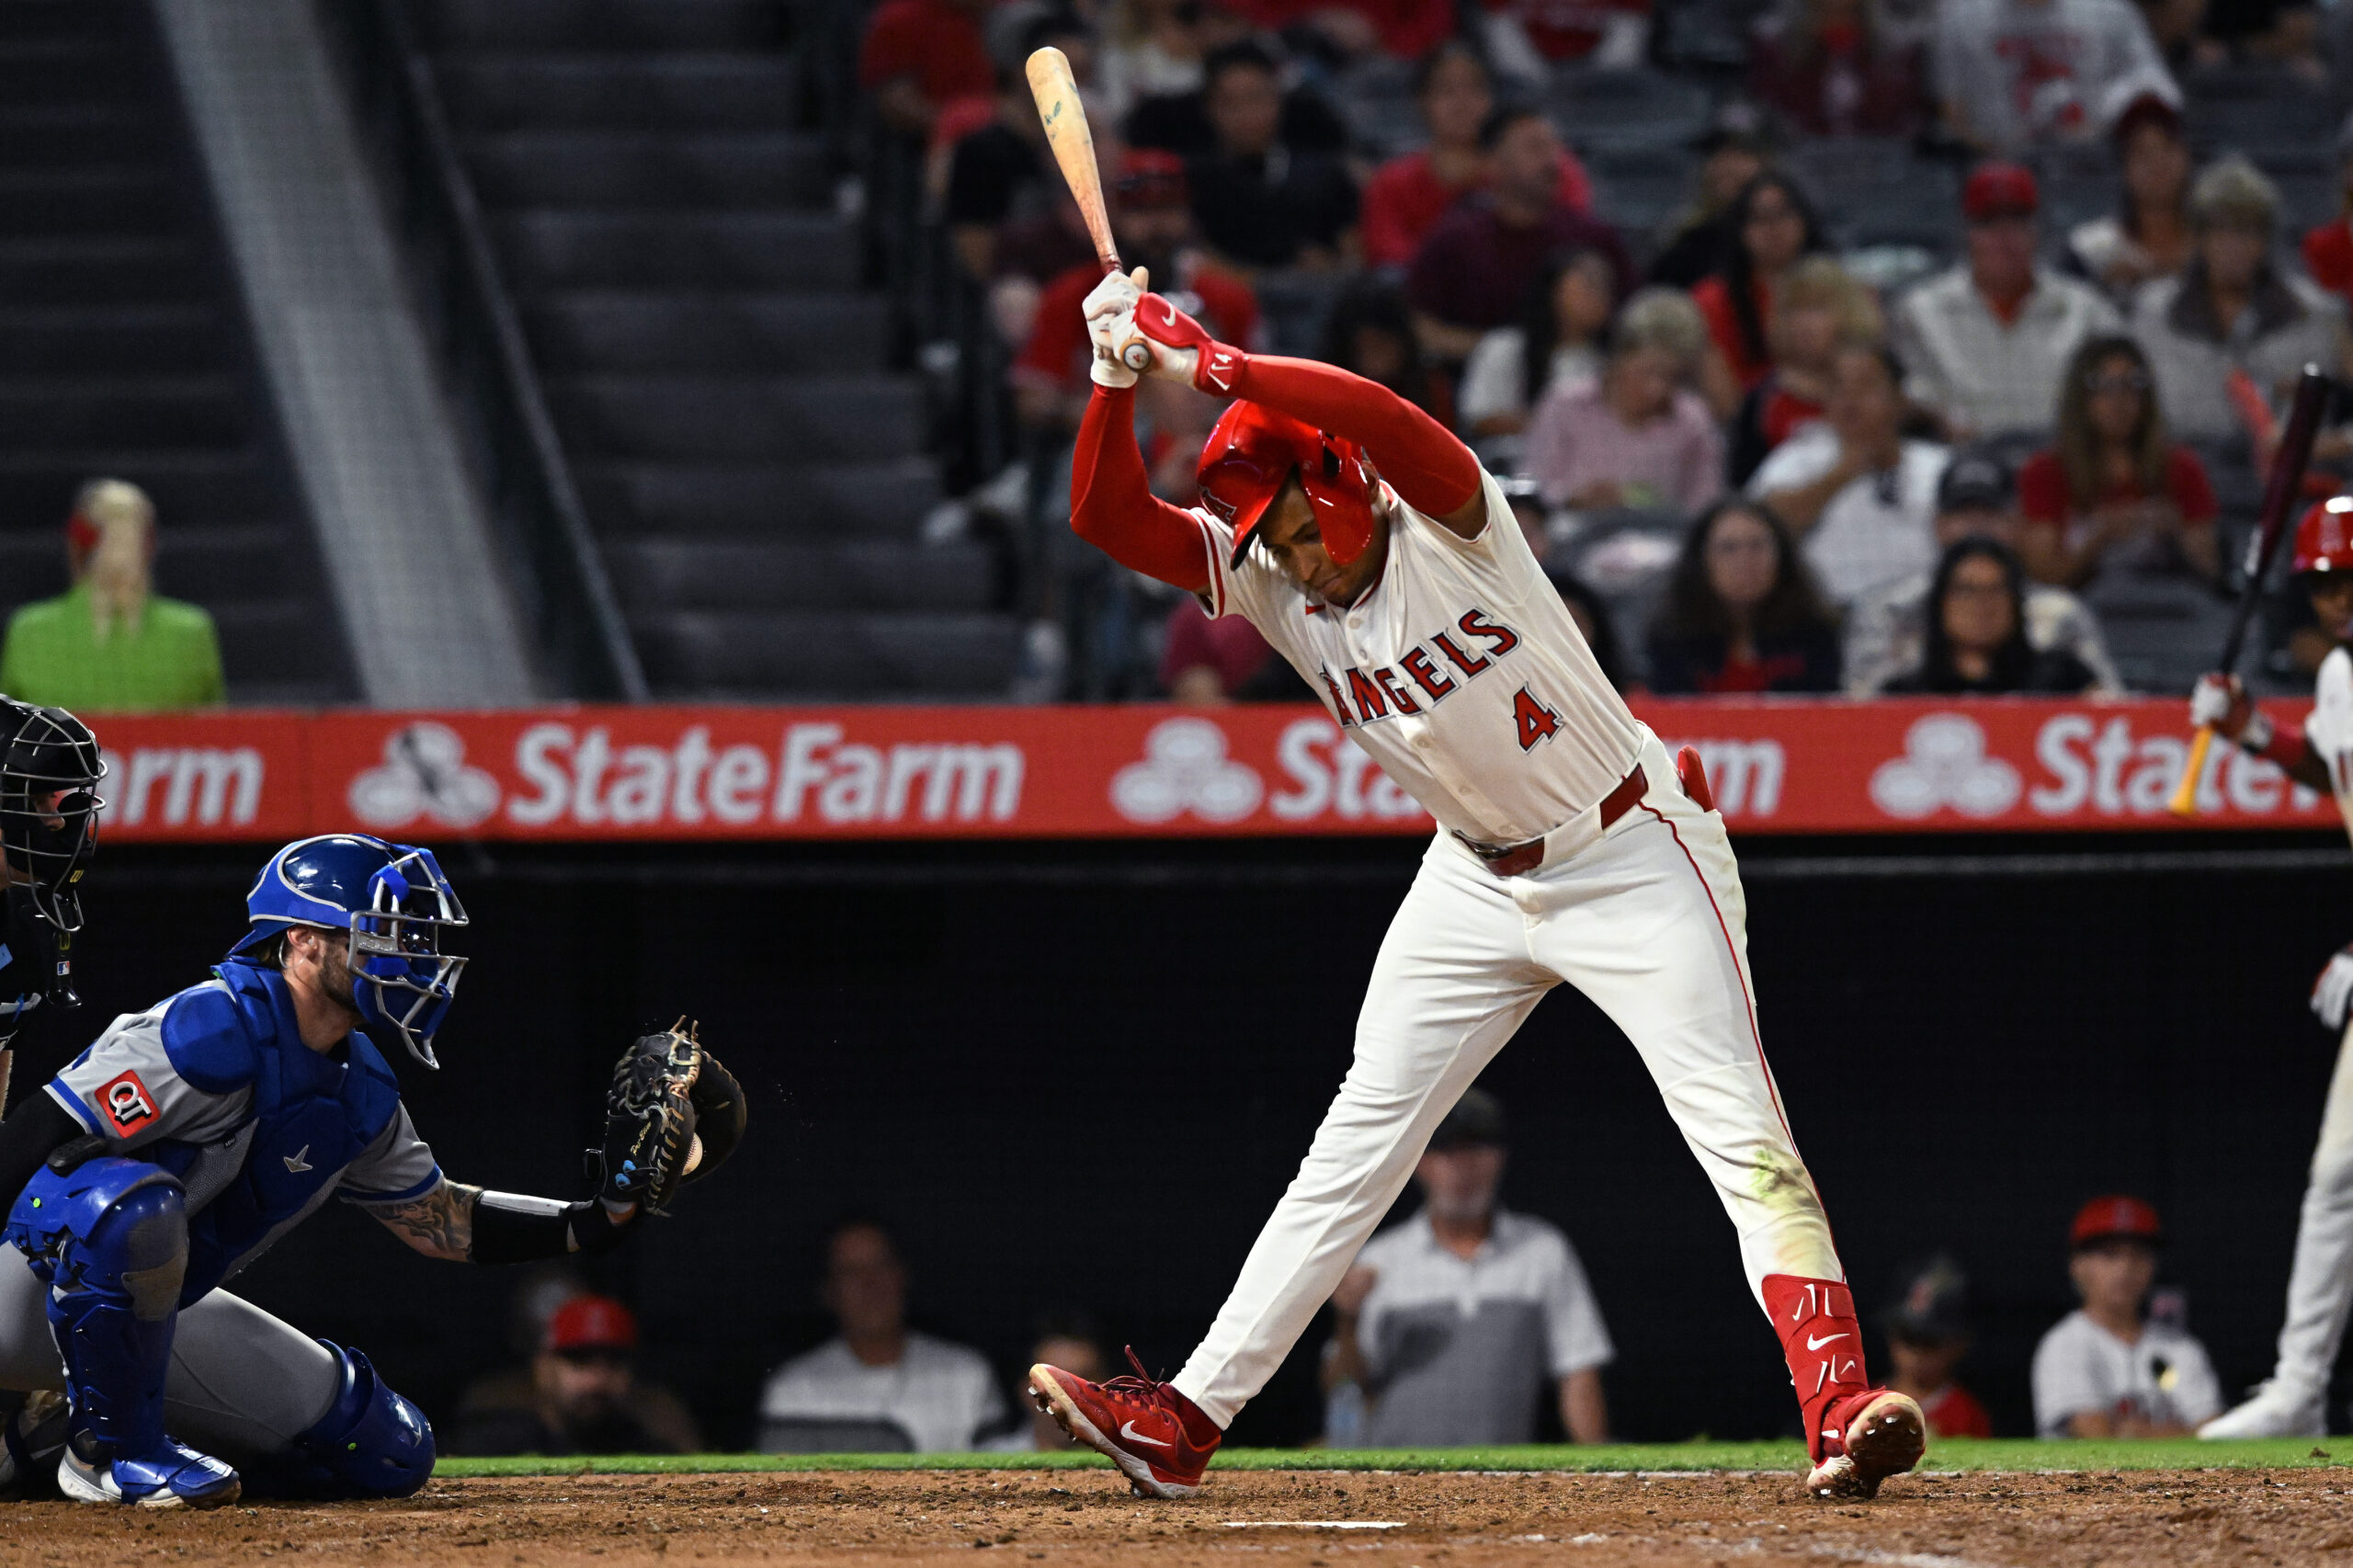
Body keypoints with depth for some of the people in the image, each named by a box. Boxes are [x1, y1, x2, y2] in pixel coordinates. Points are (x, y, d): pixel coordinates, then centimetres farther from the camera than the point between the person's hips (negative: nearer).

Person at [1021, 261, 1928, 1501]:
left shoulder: (1445, 525, -21)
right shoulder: (1268, 580, -5)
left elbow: (1382, 417, -41)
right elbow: (1107, 517, -12)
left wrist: (1204, 361, -41)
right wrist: (1117, 382, -27)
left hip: (1632, 858, -6)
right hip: (1477, 877, 6)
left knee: (1743, 1141, -16)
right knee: (1352, 1151, 7)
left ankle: (1839, 1413, -23)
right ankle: (1185, 1422, 7)